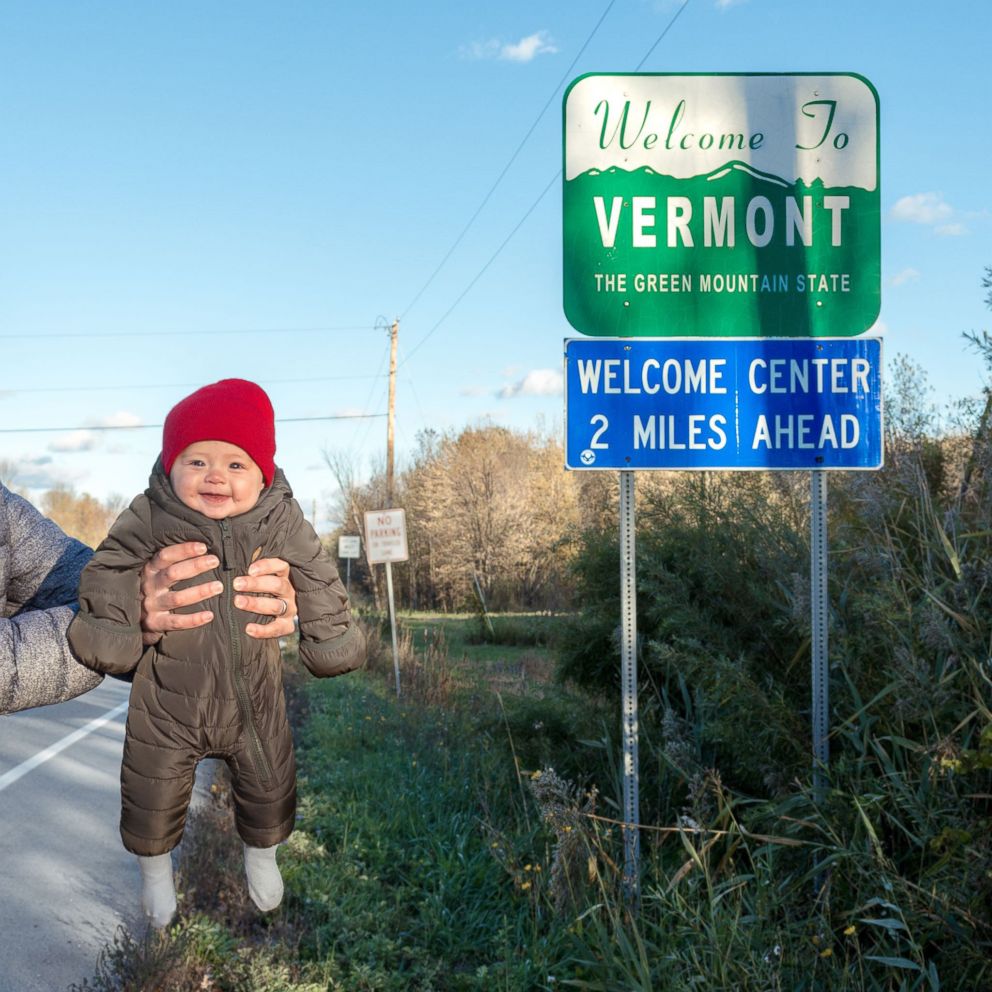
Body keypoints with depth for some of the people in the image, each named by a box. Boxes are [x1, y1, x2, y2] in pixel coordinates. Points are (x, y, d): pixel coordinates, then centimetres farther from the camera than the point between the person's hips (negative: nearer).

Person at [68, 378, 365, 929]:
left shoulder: (280, 521, -12)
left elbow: (316, 576, 1)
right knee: (152, 796, 12)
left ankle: (261, 855, 49)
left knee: (269, 788, 17)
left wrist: (331, 631, 4)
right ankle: (155, 867, 43)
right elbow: (110, 568, -5)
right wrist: (105, 622, -14)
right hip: (167, 706, -1)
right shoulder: (149, 519, -17)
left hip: (254, 699, 1)